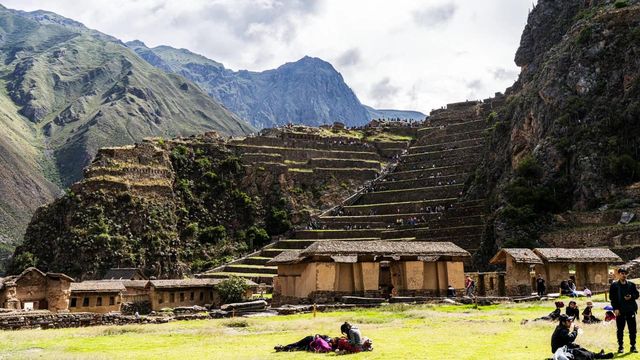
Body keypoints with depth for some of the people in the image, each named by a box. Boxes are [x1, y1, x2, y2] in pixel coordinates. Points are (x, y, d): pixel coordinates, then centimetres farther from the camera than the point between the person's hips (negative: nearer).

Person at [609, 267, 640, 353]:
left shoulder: (631, 285, 9)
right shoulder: (614, 285, 2)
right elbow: (612, 297, -2)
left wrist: (631, 296, -9)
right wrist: (615, 308, -10)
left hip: (631, 310, 2)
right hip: (620, 311, -2)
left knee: (632, 328, 3)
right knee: (620, 329, 3)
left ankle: (633, 346, 12)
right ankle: (620, 346, 10)